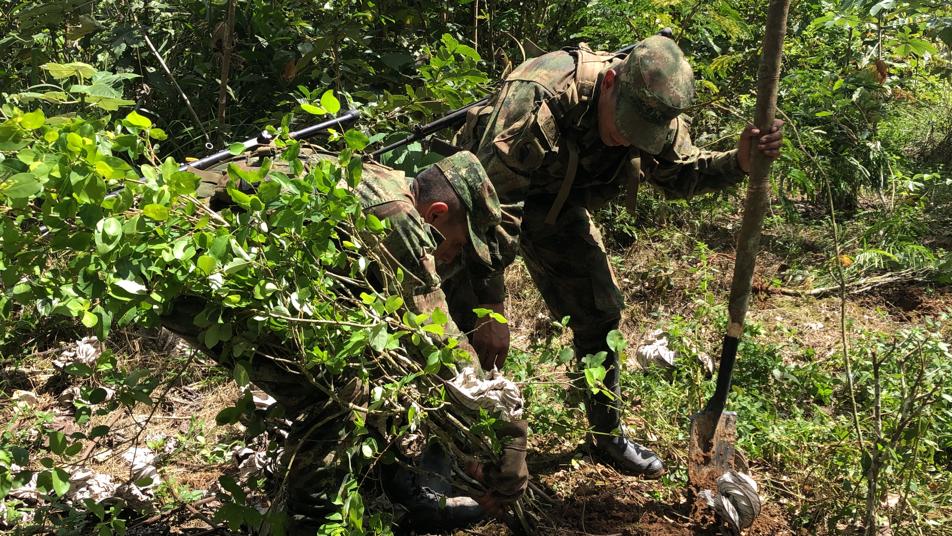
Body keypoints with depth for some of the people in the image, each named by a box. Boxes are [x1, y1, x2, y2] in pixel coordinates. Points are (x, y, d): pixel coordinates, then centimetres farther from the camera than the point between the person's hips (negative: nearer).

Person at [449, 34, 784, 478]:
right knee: (467, 319, -14)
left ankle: (608, 435, 24)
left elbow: (682, 173, -1)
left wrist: (739, 161, -22)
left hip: (559, 205, 5)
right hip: (483, 192, -5)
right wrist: (489, 306, -37)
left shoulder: (658, 113, -19)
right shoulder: (539, 99, -40)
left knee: (599, 311, 5)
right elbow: (493, 204, -38)